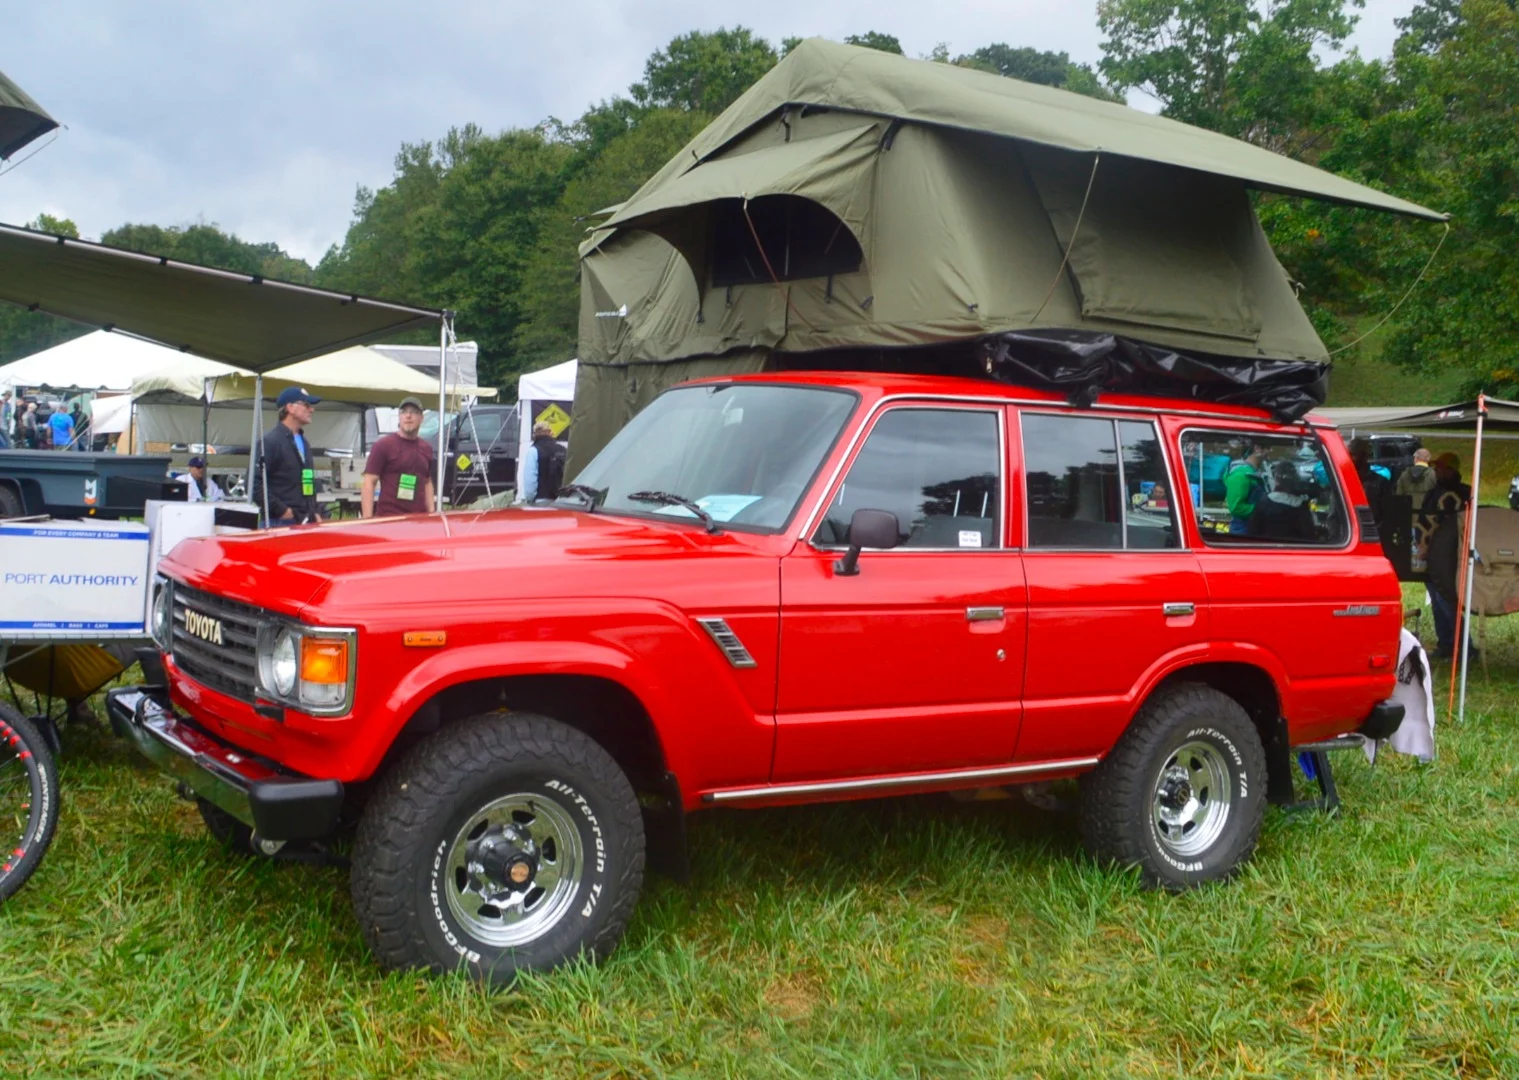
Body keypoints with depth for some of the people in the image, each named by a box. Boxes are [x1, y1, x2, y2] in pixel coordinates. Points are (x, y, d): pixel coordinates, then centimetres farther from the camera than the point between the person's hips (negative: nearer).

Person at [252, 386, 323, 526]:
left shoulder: (303, 442, 19)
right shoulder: (270, 441, -9)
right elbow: (255, 483, -16)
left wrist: (314, 512, 15)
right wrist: (281, 510, -16)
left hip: (306, 522, 8)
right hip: (280, 523, -8)